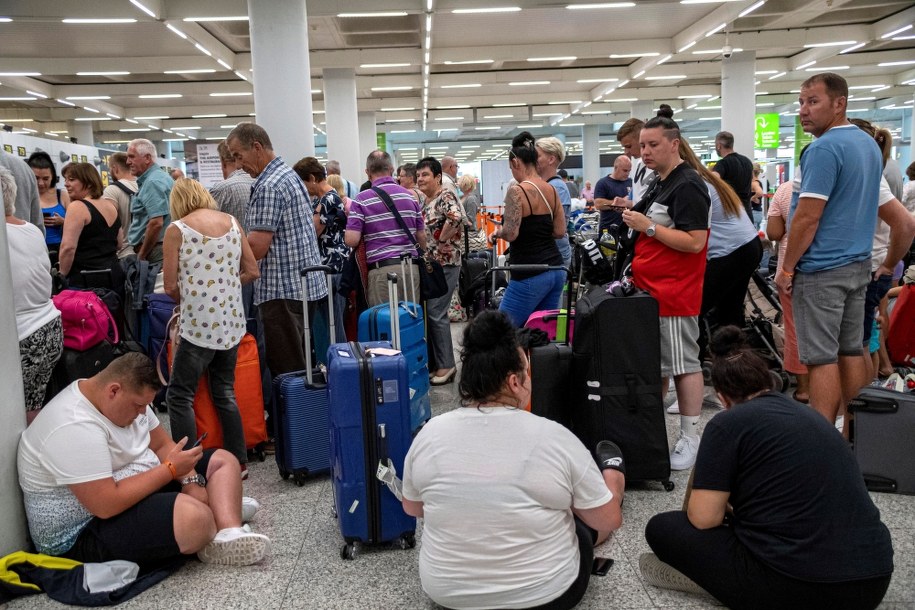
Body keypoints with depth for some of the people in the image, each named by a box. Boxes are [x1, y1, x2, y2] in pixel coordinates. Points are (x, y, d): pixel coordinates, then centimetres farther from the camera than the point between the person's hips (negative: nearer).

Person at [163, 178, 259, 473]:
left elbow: (171, 286, -7)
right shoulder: (232, 222, 6)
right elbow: (251, 272, 8)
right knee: (225, 393, 15)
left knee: (179, 396, 5)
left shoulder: (177, 229, -6)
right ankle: (238, 461, 20)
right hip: (231, 322, 5)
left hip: (199, 324, -5)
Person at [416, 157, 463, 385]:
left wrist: (442, 240, -21)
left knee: (435, 313, -8)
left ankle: (446, 365, 2)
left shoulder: (445, 196, -11)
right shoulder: (425, 201, 15)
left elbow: (456, 216, -31)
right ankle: (436, 361, 20)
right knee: (430, 312, 10)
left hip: (445, 263, -9)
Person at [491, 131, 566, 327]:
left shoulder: (516, 191, -13)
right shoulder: (551, 190, 9)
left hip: (530, 275, -8)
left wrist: (497, 232, 2)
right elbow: (560, 230, 12)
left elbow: (510, 233, -18)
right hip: (556, 270, 8)